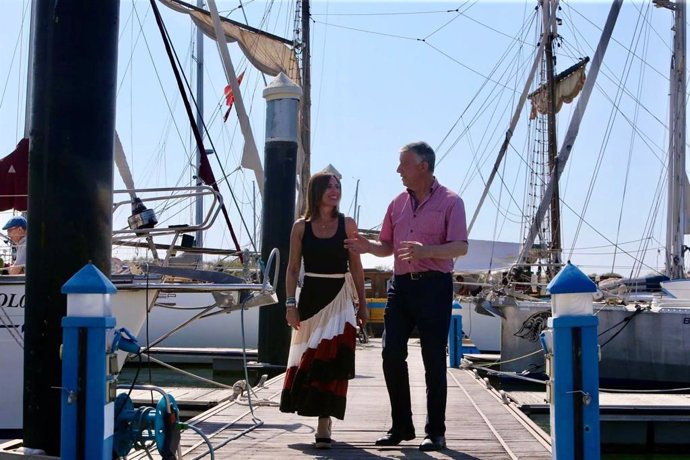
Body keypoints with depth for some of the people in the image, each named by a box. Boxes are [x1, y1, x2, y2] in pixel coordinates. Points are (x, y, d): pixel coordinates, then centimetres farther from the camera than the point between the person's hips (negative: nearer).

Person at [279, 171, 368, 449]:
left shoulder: (347, 224, 2)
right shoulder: (301, 227, 3)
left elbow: (356, 267, 5)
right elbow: (293, 268, 5)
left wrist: (362, 304, 5)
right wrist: (290, 304, -3)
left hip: (339, 298, -1)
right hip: (310, 297, 1)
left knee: (331, 359, -9)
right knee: (309, 359, 7)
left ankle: (324, 424, -6)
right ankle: (323, 417, 26)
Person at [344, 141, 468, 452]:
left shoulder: (449, 202, -3)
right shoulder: (398, 203, 15)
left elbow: (461, 247, -12)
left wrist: (426, 251, -28)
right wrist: (369, 247, -2)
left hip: (434, 285, -5)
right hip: (401, 284, 6)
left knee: (433, 360, 0)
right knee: (392, 354, 1)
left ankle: (435, 431, 9)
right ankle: (401, 426, 13)